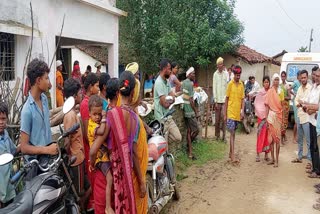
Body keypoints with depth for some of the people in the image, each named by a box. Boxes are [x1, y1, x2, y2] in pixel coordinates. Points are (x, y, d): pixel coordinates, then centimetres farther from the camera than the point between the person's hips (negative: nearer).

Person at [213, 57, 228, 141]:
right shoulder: (215, 74, 0)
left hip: (224, 99, 1)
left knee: (223, 117, -4)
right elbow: (214, 87, 0)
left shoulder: (226, 74, 5)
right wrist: (215, 101, -4)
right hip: (218, 100, -1)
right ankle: (217, 135, 18)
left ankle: (223, 135, 4)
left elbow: (227, 86, 5)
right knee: (217, 118, 5)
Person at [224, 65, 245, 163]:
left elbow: (242, 99, 8)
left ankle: (230, 152, 24)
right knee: (232, 133, -8)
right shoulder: (230, 84, -5)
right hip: (231, 112, -5)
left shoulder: (241, 85, 7)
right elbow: (226, 99, -2)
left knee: (234, 133, 13)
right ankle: (232, 156, -9)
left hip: (237, 113, 5)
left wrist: (242, 111, -6)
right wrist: (225, 114, -3)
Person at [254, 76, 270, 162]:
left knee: (267, 135, 6)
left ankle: (266, 154, 14)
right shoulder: (260, 92, -2)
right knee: (260, 134, -3)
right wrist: (262, 114, -6)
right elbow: (256, 104, -1)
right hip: (261, 115, -3)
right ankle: (258, 154, 3)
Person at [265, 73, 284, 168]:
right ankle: (272, 158, 16)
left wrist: (282, 119, -3)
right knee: (271, 137, 5)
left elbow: (282, 105, 3)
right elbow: (267, 105, 2)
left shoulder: (281, 91, 3)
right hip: (271, 115, 1)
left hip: (279, 116, -1)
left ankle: (277, 160, 4)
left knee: (277, 138, 0)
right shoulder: (270, 91, 2)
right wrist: (267, 118, -4)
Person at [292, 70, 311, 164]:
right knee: (299, 139, 17)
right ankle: (299, 157, 28)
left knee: (308, 140, -3)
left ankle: (310, 159, 5)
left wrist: (302, 102, -11)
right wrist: (298, 104, -5)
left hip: (306, 117, -8)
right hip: (299, 116, 8)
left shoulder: (311, 88, -12)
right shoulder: (299, 88, 13)